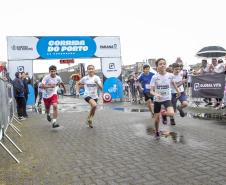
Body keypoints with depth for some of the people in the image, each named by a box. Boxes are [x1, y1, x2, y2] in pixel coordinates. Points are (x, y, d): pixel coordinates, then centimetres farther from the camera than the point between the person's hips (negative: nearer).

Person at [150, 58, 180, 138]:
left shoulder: (170, 75, -9)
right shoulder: (154, 77, -15)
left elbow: (173, 83, 15)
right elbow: (151, 91, -17)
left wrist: (178, 91, 24)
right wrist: (156, 94, -37)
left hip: (167, 98, 1)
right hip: (157, 100, 0)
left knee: (171, 114, -26)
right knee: (157, 119, 6)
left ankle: (164, 113, 11)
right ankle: (157, 132, 35)